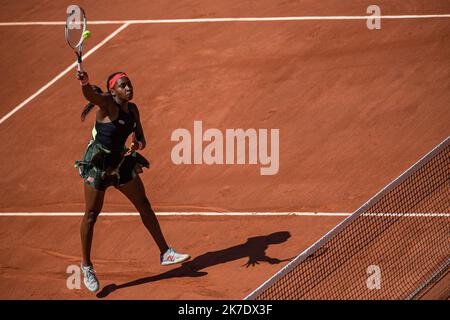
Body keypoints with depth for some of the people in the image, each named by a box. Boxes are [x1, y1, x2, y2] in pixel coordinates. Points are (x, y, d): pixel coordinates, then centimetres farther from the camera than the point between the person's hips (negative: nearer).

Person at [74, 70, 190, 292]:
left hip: (120, 161, 7)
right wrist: (84, 83, -63)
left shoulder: (132, 109, 3)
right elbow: (90, 95, -41)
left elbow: (140, 138, 11)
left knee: (144, 205, 13)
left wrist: (138, 143, -14)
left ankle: (165, 253, 25)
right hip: (97, 163, -7)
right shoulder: (107, 105, -18)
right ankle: (86, 266, 16)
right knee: (91, 215, 1)